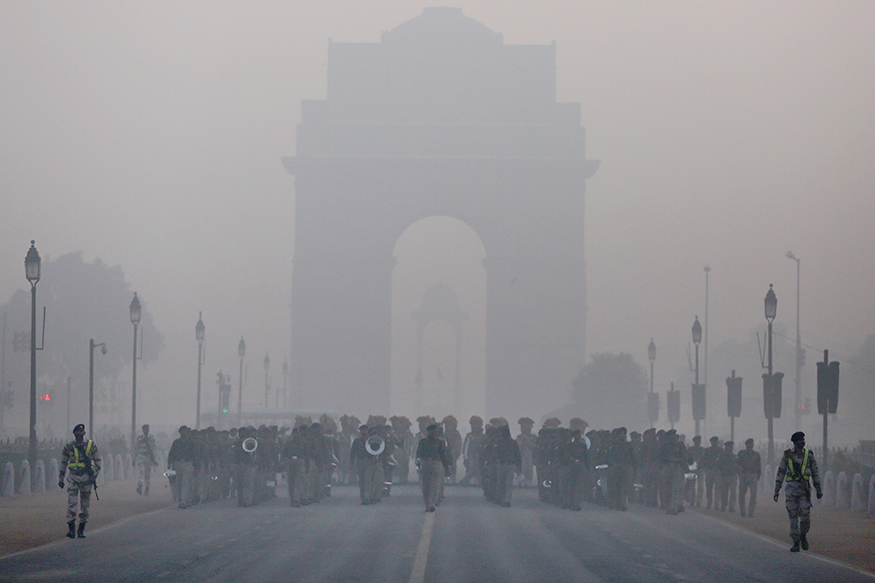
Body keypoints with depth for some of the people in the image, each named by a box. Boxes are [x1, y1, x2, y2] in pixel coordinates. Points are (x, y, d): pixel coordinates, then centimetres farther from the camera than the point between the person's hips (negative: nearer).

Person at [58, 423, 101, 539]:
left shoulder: (91, 445, 2)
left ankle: (81, 530, 13)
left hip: (86, 477, 0)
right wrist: (60, 478, 13)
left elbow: (98, 461, 6)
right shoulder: (68, 446, 4)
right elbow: (63, 463, 13)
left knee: (85, 505, 5)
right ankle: (71, 529, -15)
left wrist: (94, 475, -6)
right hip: (73, 477, 0)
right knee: (71, 503, -12)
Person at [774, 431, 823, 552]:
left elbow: (815, 473, 14)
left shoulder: (808, 455, 9)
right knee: (793, 516, -1)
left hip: (804, 488, 0)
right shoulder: (787, 455, 6)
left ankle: (803, 535, 19)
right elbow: (780, 473, 8)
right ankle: (796, 543, 6)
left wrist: (819, 490, 12)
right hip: (791, 487, 0)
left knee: (805, 517, -8)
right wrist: (776, 490, 2)